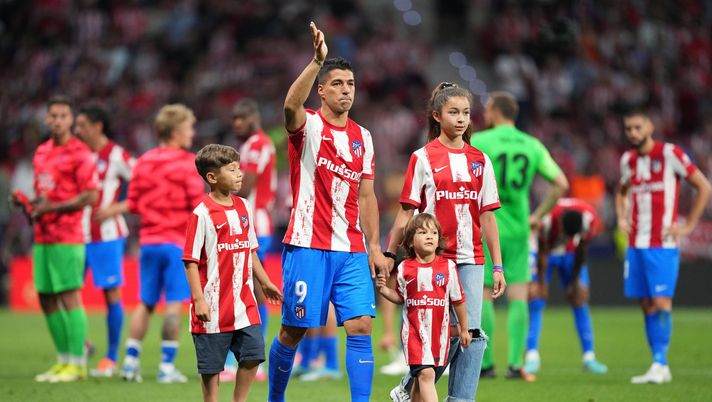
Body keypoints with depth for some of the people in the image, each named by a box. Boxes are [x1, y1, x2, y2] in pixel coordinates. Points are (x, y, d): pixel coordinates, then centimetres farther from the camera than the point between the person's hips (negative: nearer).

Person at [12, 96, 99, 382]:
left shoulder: (79, 153, -8)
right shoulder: (41, 152, 16)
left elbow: (91, 196, -14)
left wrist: (53, 207, -18)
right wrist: (28, 202, 6)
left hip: (67, 237, -8)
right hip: (42, 237, 8)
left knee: (69, 296, -7)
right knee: (46, 299, 9)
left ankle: (77, 364, -3)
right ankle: (64, 359, 18)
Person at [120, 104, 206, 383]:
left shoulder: (143, 162, 7)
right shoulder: (187, 163, -8)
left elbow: (132, 204, 9)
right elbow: (198, 204, -14)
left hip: (149, 241, 5)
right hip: (177, 242, -5)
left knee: (145, 303, 12)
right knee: (173, 304, -2)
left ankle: (131, 361, 9)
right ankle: (167, 366, -3)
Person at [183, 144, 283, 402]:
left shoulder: (243, 208, 8)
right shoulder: (202, 214, -12)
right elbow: (191, 260, -12)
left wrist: (265, 283, 20)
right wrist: (198, 299, -18)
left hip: (244, 301, 6)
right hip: (214, 306, -6)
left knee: (253, 355, 4)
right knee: (211, 366, 2)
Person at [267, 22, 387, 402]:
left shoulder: (362, 137, 13)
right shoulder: (308, 125, -3)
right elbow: (291, 105, -28)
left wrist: (374, 246, 10)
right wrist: (317, 61, -40)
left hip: (352, 250, 4)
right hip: (307, 246, -4)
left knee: (361, 326, -7)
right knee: (293, 331, 2)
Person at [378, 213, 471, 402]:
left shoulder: (448, 266, -1)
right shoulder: (404, 269, -1)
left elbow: (458, 300, 7)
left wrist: (464, 329, 14)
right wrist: (384, 290, -6)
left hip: (439, 332, 2)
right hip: (414, 331, -2)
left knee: (421, 379, 9)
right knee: (425, 374, -15)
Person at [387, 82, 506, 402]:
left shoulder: (480, 161, 10)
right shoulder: (423, 158, 1)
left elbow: (487, 216, 11)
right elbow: (407, 212, 1)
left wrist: (498, 266, 7)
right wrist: (389, 254, -3)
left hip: (470, 259, 3)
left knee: (471, 332, -7)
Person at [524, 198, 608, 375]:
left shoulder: (590, 219, -30)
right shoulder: (547, 219, -39)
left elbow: (582, 250, -12)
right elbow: (543, 253, -23)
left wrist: (575, 280, -4)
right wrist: (541, 283, -15)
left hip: (570, 253, 3)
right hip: (547, 252, -3)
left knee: (580, 298, -2)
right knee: (535, 296, -14)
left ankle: (588, 356, 3)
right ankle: (532, 355, -12)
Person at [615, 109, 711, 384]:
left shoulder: (670, 154, -6)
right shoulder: (628, 160, 12)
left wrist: (688, 226, -7)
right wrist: (621, 219, 14)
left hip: (662, 244, -6)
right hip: (635, 244, 6)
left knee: (661, 302, -12)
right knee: (647, 305, 5)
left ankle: (660, 364, -11)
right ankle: (660, 368, 9)